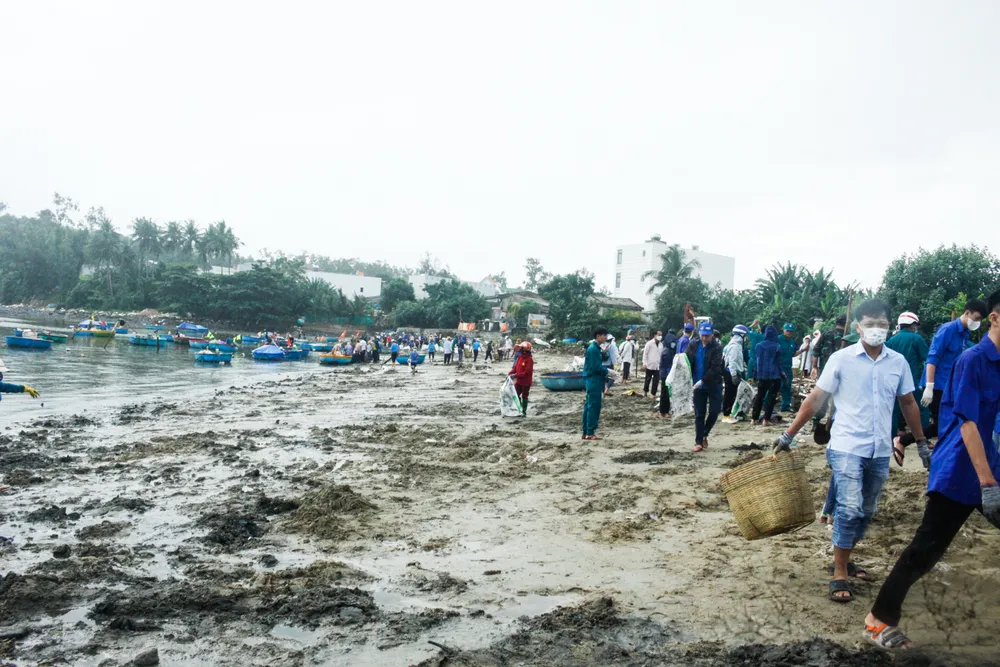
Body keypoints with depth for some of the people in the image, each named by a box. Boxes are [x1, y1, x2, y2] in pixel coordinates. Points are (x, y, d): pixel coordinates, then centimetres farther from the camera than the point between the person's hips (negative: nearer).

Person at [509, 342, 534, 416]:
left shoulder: (529, 359, -20)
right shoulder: (520, 357, 5)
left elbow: (527, 372, -25)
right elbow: (515, 367, 10)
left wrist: (516, 375, -27)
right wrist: (510, 373, -6)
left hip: (526, 382, -7)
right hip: (519, 381, 7)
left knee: (524, 397, 6)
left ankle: (524, 411, 19)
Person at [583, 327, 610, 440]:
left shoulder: (594, 348, 16)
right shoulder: (594, 349, -15)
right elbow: (596, 367, -20)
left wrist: (605, 370, 6)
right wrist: (607, 371, -7)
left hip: (593, 380, 10)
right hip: (594, 380, -10)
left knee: (589, 406, 11)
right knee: (594, 406, -7)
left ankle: (586, 432, 15)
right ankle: (590, 433, -5)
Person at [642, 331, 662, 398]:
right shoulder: (649, 343, -4)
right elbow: (645, 353, -5)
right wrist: (644, 363, -11)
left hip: (657, 366, 4)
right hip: (650, 365, -4)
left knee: (656, 381, 0)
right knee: (647, 380, 8)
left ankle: (653, 394, 7)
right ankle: (645, 392, 24)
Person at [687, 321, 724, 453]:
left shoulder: (717, 348, -13)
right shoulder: (693, 344, -2)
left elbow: (715, 368, -20)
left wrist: (702, 381, -26)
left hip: (714, 385, -2)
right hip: (698, 385, 2)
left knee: (714, 411, -2)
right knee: (699, 414, 5)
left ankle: (704, 434, 22)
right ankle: (699, 442, 12)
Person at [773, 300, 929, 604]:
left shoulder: (898, 362, 3)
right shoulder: (841, 359, -7)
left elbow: (908, 403, 15)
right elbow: (815, 399, -5)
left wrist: (922, 441, 16)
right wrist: (788, 435, -6)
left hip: (880, 451, 5)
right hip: (847, 447, -5)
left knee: (866, 512, 14)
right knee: (849, 510, -13)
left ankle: (844, 560, 31)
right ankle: (839, 575, -2)